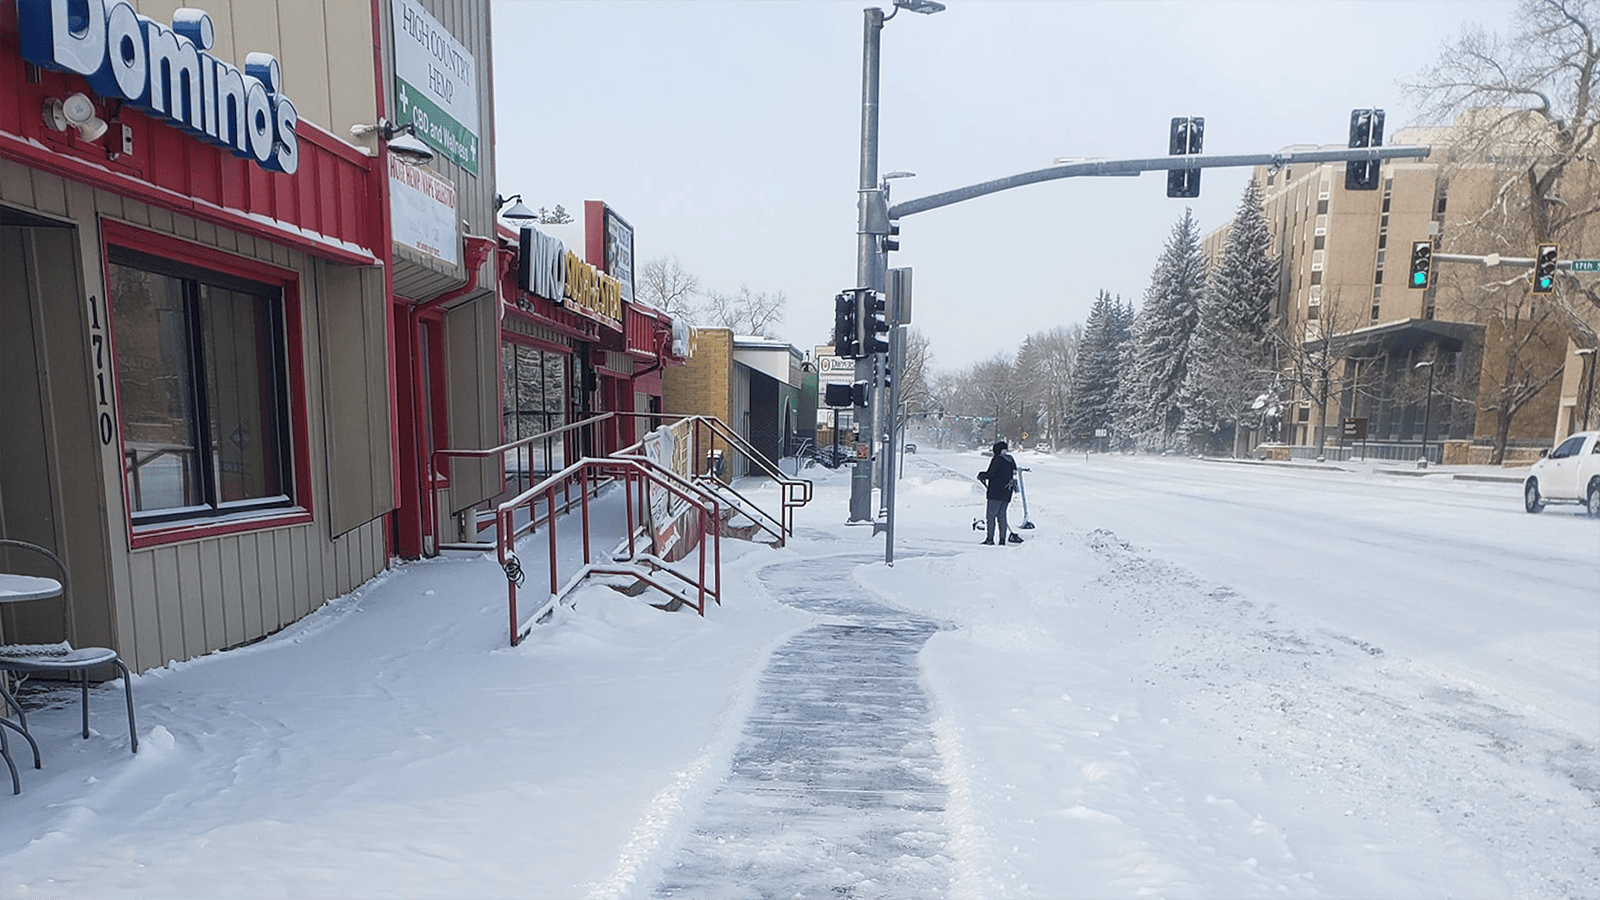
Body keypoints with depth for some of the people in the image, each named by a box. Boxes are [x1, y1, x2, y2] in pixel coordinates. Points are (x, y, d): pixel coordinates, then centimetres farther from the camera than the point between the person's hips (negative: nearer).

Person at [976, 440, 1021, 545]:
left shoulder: (997, 459, -12)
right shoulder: (1011, 460, 14)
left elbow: (990, 474, -15)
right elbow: (1014, 475, 18)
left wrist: (981, 475, 2)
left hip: (996, 493, -8)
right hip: (1007, 493, 8)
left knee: (990, 515, -3)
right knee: (1001, 515, 11)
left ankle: (990, 538, -6)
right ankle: (1002, 539, 8)